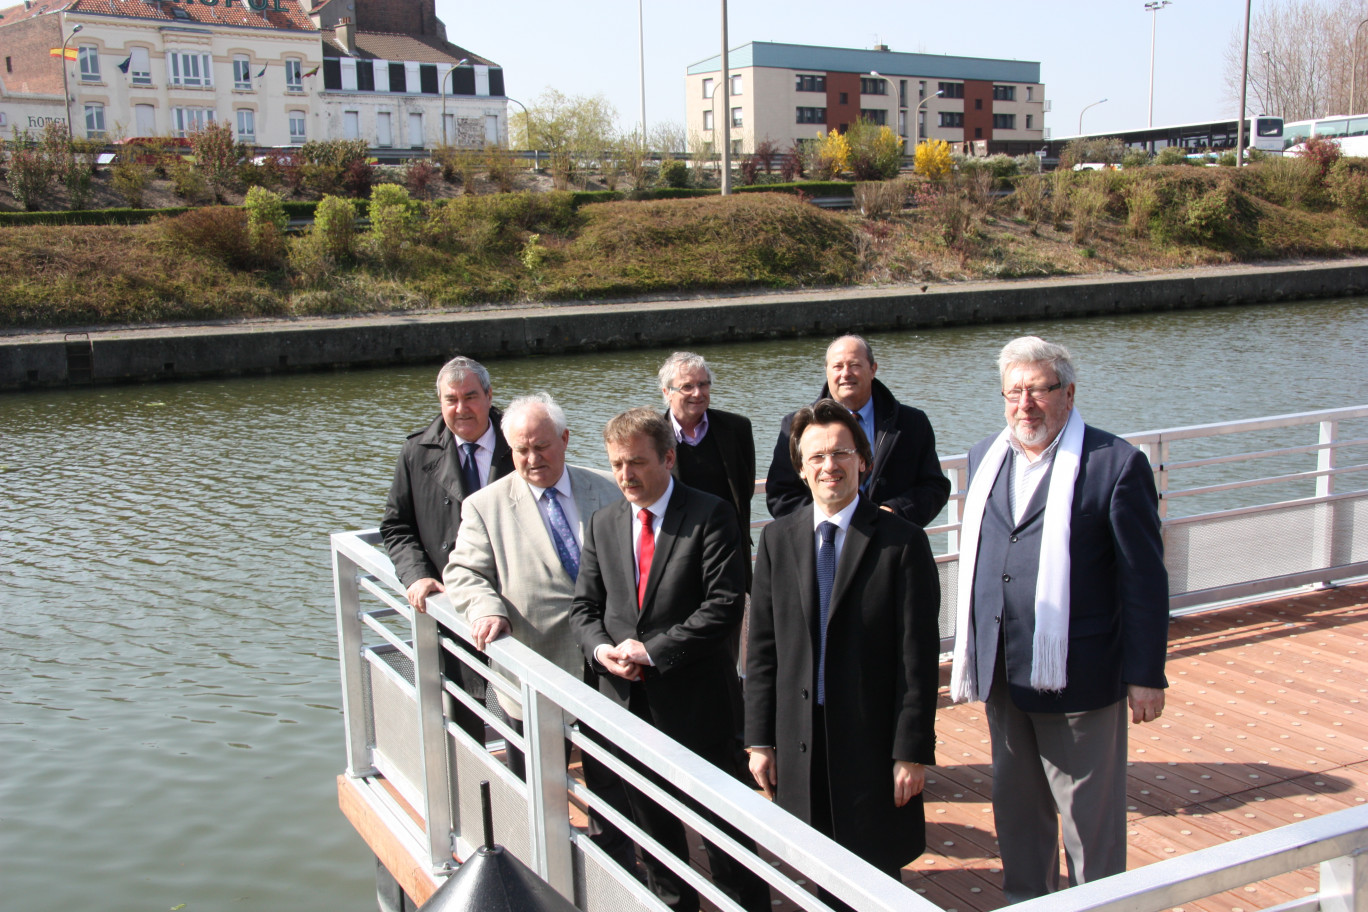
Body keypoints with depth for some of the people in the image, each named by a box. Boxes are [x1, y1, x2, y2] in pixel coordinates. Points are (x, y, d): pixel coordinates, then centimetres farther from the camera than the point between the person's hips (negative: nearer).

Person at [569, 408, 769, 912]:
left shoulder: (710, 515, -9)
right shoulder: (603, 523, 9)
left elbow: (725, 605, -16)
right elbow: (585, 605, 12)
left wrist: (653, 650, -18)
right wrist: (601, 648, -9)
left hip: (694, 698, -5)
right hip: (627, 698, 5)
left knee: (719, 819, 5)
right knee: (651, 821, 18)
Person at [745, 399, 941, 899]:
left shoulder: (902, 542, -8)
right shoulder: (776, 539, 4)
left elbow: (919, 656, -8)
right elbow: (762, 648, 5)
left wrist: (912, 750, -10)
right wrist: (759, 740, 2)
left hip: (873, 744, -3)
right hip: (799, 742, 3)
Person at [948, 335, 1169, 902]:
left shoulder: (1115, 464, -11)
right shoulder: (986, 458, 8)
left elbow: (1144, 578, -10)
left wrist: (1145, 674, -11)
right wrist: (966, 648, 13)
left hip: (1077, 676, -6)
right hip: (1001, 673, 6)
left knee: (1089, 814, 8)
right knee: (1015, 806, 20)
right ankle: (1025, 900, 38)